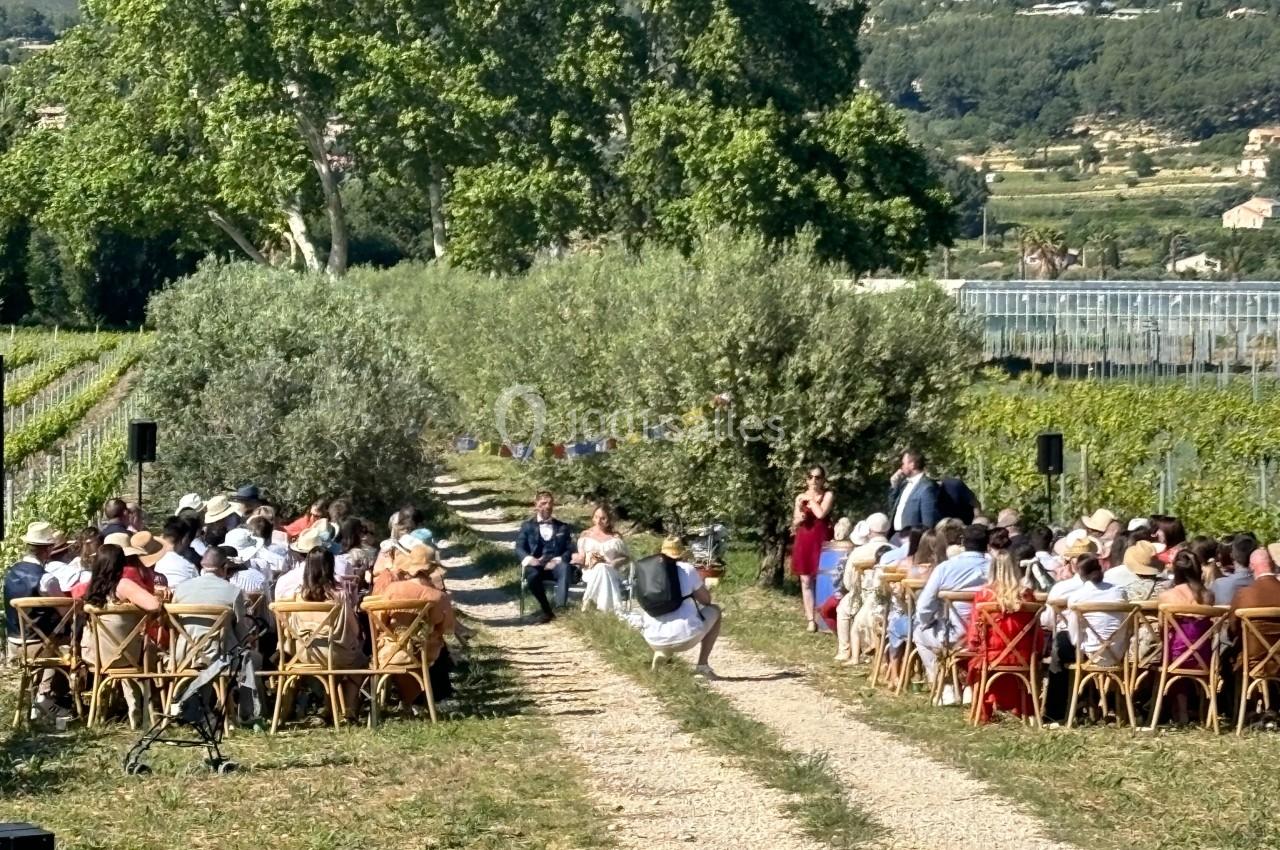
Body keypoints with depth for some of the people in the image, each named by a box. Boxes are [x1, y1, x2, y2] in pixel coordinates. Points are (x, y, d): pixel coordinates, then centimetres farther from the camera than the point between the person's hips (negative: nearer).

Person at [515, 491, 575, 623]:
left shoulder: (563, 527, 20)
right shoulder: (527, 526, 17)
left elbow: (569, 550, 9)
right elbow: (519, 548, 5)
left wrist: (558, 560, -13)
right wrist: (528, 558, -18)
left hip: (555, 565, 1)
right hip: (536, 565, -1)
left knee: (565, 567, -36)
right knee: (532, 575, -37)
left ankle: (561, 606, -46)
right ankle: (547, 611, -22)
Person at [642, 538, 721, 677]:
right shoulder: (687, 569, -2)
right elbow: (706, 600, 9)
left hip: (654, 641, 3)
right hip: (686, 638, -3)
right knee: (715, 611, 26)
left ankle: (659, 654, 10)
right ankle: (702, 664, 13)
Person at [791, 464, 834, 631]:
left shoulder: (828, 495, 0)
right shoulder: (800, 498, 10)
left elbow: (821, 514, -17)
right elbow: (794, 524, 13)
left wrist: (810, 499, -6)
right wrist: (798, 520, -9)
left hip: (821, 542, -4)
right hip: (804, 542, 4)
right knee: (806, 582, 2)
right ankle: (810, 619, 6)